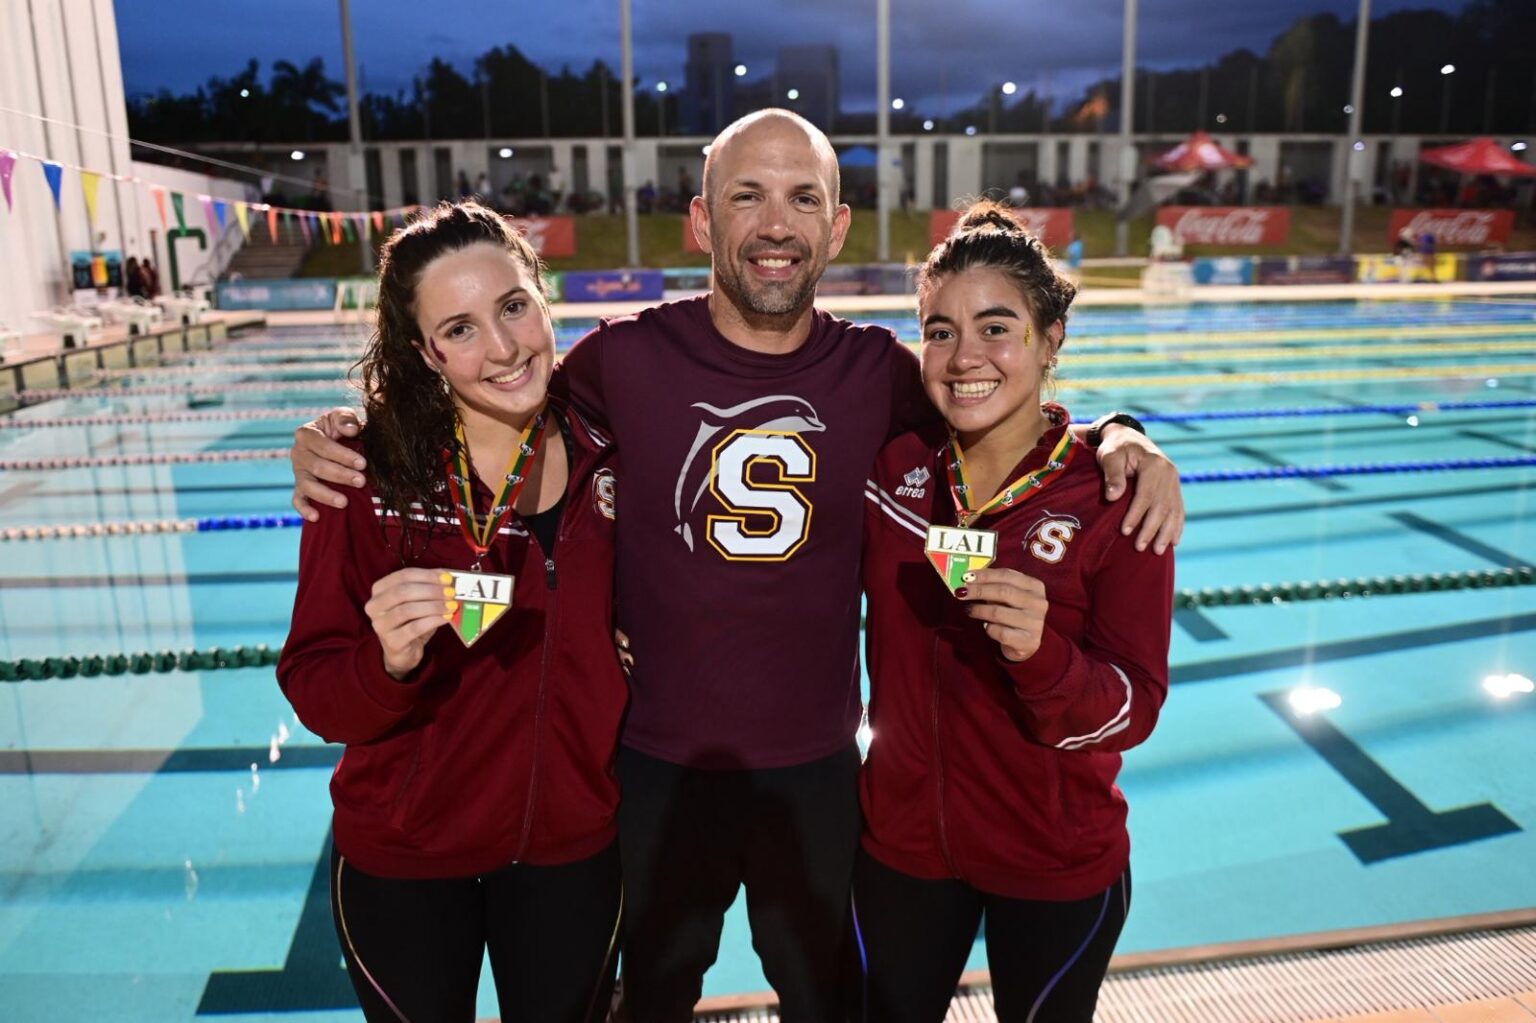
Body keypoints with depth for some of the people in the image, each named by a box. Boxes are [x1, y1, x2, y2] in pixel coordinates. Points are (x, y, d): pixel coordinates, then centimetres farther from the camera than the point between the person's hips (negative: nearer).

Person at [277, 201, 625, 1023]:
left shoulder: (608, 461, -9)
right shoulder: (370, 474, -17)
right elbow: (314, 694, -14)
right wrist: (389, 662, -33)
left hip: (573, 846, 2)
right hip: (401, 860, -1)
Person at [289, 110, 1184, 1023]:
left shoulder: (878, 371, -9)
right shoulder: (626, 358, -14)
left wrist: (1118, 438, -13)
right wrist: (346, 438, -15)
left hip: (819, 771, 1)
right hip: (659, 769, -1)